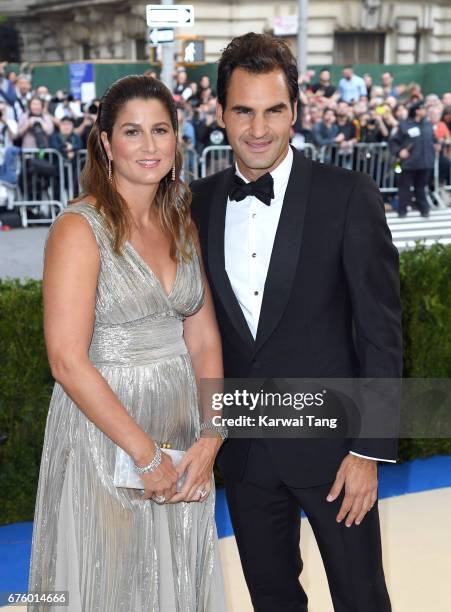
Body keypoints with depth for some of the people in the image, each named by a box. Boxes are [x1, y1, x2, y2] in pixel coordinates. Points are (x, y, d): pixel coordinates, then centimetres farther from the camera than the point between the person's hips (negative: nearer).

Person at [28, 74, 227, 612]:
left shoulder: (181, 227, 8)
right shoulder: (80, 229, -13)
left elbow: (203, 340, 6)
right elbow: (68, 362, -18)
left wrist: (211, 437, -7)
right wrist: (147, 455, -17)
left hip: (182, 438, 6)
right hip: (104, 432, -6)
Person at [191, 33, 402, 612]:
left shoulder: (348, 195, -11)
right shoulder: (198, 203, 2)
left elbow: (380, 329, -11)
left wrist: (370, 450, -13)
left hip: (330, 439, -3)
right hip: (243, 448, 4)